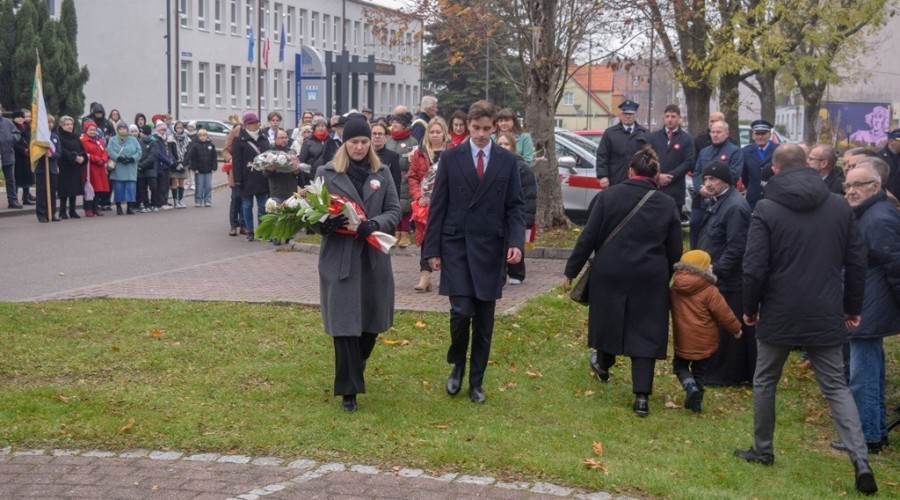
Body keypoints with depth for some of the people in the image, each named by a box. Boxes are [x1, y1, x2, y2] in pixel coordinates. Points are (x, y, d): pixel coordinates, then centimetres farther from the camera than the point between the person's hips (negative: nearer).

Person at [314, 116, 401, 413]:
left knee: (372, 323, 11)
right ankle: (349, 390, 5)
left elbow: (395, 211, 6)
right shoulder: (327, 173, 1)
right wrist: (326, 224, -21)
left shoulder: (382, 173, 8)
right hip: (339, 260, -3)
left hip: (374, 258, 3)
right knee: (345, 325, -4)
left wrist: (375, 224, -15)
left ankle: (354, 371, 39)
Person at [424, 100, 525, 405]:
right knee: (462, 311, -13)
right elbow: (438, 206, 2)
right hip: (456, 245, -1)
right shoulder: (451, 158, 1)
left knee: (484, 320, 6)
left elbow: (514, 206, 4)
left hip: (490, 248, 2)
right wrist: (432, 249, -1)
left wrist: (516, 241, -11)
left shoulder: (508, 161, 4)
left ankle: (476, 382, 19)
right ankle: (457, 365, 15)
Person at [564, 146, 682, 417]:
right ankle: (642, 397, -2)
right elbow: (675, 251, 2)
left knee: (608, 320, 22)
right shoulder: (667, 204, -2)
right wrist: (665, 278, 18)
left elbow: (588, 237, -6)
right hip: (650, 280, 0)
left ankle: (603, 365, 47)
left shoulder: (609, 195, -7)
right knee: (644, 333, 3)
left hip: (609, 275, 0)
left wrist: (571, 271, 1)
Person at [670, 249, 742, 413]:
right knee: (699, 371, 14)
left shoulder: (675, 288, -1)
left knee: (680, 365, 19)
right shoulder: (710, 291, -15)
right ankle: (696, 401, 13)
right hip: (703, 342, -2)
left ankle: (690, 386, -7)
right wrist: (736, 329, 5)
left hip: (682, 341, 2)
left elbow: (674, 309, 15)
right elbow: (724, 314, -10)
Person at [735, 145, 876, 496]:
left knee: (765, 382, 17)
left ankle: (762, 450, 26)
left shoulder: (766, 209, -9)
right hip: (826, 316, 3)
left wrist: (750, 308, 3)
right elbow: (856, 262, 5)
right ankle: (861, 461, -6)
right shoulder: (840, 207, 2)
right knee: (836, 387, 7)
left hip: (779, 314, -2)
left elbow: (754, 268, -12)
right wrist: (852, 307, 16)